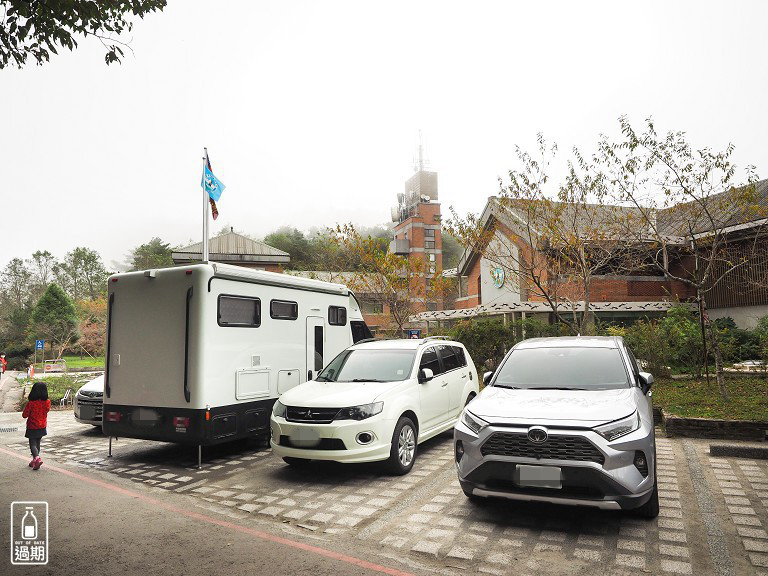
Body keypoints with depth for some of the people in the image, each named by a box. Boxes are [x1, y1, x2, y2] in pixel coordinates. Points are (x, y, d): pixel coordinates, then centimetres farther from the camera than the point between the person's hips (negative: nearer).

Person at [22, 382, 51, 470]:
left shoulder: (31, 403, -20)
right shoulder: (47, 402, -9)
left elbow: (24, 415, -11)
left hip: (32, 427, -4)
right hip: (42, 427, 4)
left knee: (33, 444, 1)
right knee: (37, 443, 19)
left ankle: (37, 458, -21)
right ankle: (34, 461, 27)